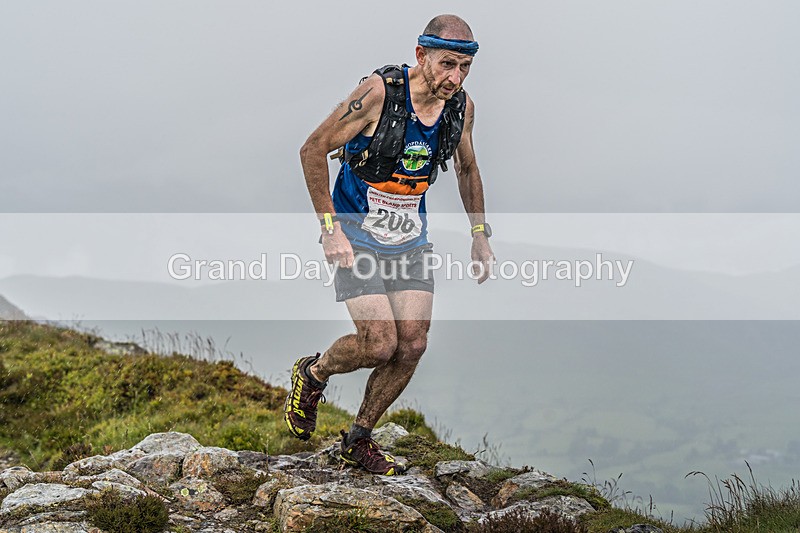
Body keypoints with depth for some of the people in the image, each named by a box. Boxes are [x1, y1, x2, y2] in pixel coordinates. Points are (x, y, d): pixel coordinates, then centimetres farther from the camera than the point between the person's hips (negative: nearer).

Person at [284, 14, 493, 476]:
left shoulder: (461, 106, -5)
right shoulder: (379, 92, -23)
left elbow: (467, 168, 15)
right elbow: (313, 151, -16)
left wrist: (480, 236, 11)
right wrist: (329, 227, -18)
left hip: (410, 240, 5)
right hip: (357, 236, -5)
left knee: (413, 345, -3)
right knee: (380, 345, -14)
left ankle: (359, 440, 17)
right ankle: (312, 376, 18)